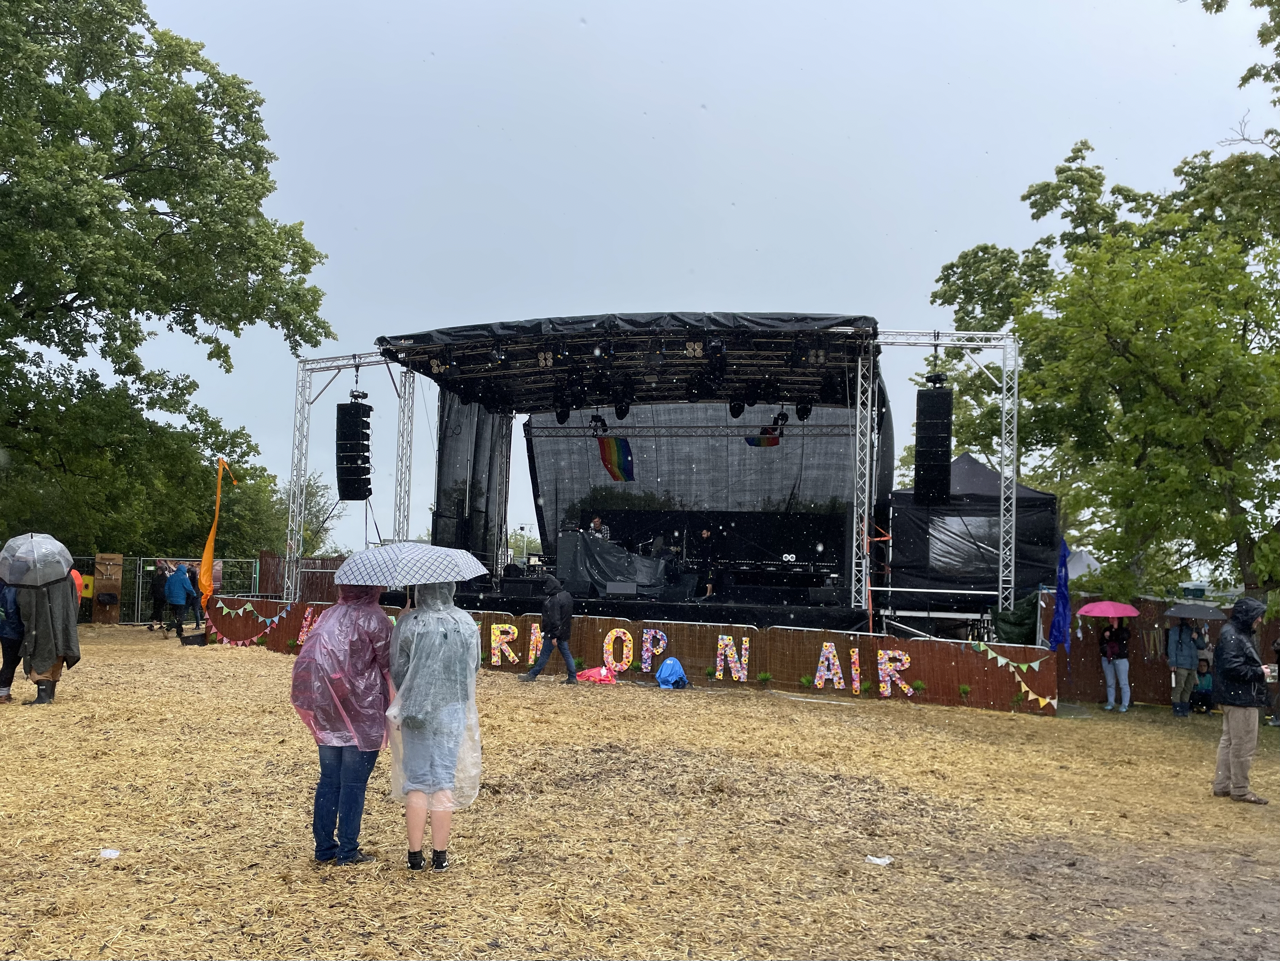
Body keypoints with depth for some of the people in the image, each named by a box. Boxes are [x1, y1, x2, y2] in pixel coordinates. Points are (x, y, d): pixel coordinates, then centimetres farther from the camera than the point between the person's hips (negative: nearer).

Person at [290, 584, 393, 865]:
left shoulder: (328, 616, 8)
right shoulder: (374, 619, -9)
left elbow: (309, 662, 12)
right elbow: (389, 668, -9)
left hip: (327, 715, 6)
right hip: (362, 715, -5)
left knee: (328, 780, 13)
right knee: (354, 784, 3)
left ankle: (324, 848, 18)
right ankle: (347, 851, 9)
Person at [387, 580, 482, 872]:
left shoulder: (408, 623, -10)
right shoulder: (467, 623, -3)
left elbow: (397, 670, -6)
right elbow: (474, 667, 5)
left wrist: (407, 700, 11)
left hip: (415, 711, -1)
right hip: (453, 710, 1)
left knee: (416, 782, 8)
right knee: (444, 782, 8)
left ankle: (415, 855, 13)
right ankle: (440, 855, 13)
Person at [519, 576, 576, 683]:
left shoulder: (554, 600, -22)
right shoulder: (567, 595, 7)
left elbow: (554, 619, -23)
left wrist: (554, 636, -21)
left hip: (553, 633, -9)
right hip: (564, 631, 9)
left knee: (544, 654, 1)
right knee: (566, 654, 10)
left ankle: (532, 675, 11)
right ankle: (572, 677, 9)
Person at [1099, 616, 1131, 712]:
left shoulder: (1124, 630, -1)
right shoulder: (1106, 630, 12)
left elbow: (1123, 637, -21)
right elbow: (1100, 643, 11)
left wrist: (1115, 628, -16)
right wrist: (1105, 637, -6)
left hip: (1121, 659, -5)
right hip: (1107, 659, 5)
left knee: (1123, 683, -3)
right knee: (1110, 683, 10)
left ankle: (1125, 705, 0)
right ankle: (1110, 703, 17)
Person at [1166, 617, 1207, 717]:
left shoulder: (1195, 631, 16)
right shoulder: (1175, 630, 0)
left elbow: (1202, 645, 14)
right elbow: (1171, 646, -5)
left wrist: (1197, 638, -7)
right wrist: (1173, 663, -11)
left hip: (1192, 665, 6)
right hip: (1181, 664, -6)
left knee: (1188, 688, 10)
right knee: (1179, 687, -9)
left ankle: (1184, 709, 18)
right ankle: (1177, 709, -5)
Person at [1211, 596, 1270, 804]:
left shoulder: (1239, 634, 15)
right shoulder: (1232, 636, -19)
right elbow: (1233, 668, -25)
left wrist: (1259, 670, 4)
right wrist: (1259, 673, -15)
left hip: (1233, 697, 11)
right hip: (1240, 699, -11)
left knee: (1228, 741, 16)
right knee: (1243, 745, -3)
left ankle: (1221, 785, 23)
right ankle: (1240, 790, 6)